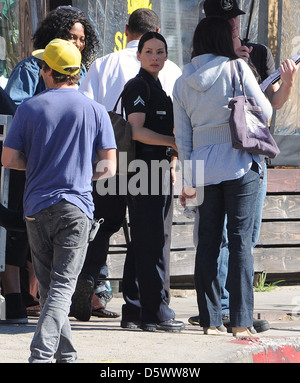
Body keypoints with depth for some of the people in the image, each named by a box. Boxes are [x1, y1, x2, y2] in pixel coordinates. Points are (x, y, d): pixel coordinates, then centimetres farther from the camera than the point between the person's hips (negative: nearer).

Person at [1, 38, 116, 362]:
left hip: (36, 207, 1)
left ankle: (65, 353, 19)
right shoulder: (94, 110, 2)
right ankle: (42, 353, -20)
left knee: (48, 285, 14)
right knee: (63, 285, -5)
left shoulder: (29, 108, 1)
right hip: (75, 207, -1)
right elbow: (108, 168, 1)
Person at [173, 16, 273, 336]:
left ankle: (210, 320, 7)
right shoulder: (236, 69, -6)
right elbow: (264, 111, -3)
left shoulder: (182, 82, 8)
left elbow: (182, 136, 9)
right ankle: (240, 322, -5)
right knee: (240, 241, -2)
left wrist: (188, 180, 13)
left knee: (207, 243, 8)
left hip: (204, 169, 4)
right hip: (239, 165, -4)